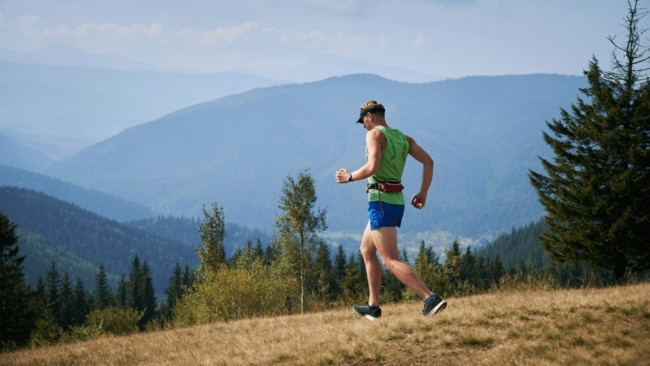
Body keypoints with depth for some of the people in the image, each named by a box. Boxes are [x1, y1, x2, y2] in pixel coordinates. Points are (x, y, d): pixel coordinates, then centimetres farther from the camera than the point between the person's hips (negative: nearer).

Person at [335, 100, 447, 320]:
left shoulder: (374, 134, -8)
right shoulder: (403, 138, 15)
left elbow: (373, 167, -23)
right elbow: (428, 161, 6)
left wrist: (349, 177, -6)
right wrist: (423, 193, 7)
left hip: (380, 203, -9)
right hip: (397, 203, 9)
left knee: (391, 261, -12)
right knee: (366, 251, 23)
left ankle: (431, 299, -25)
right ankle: (373, 306, 24)